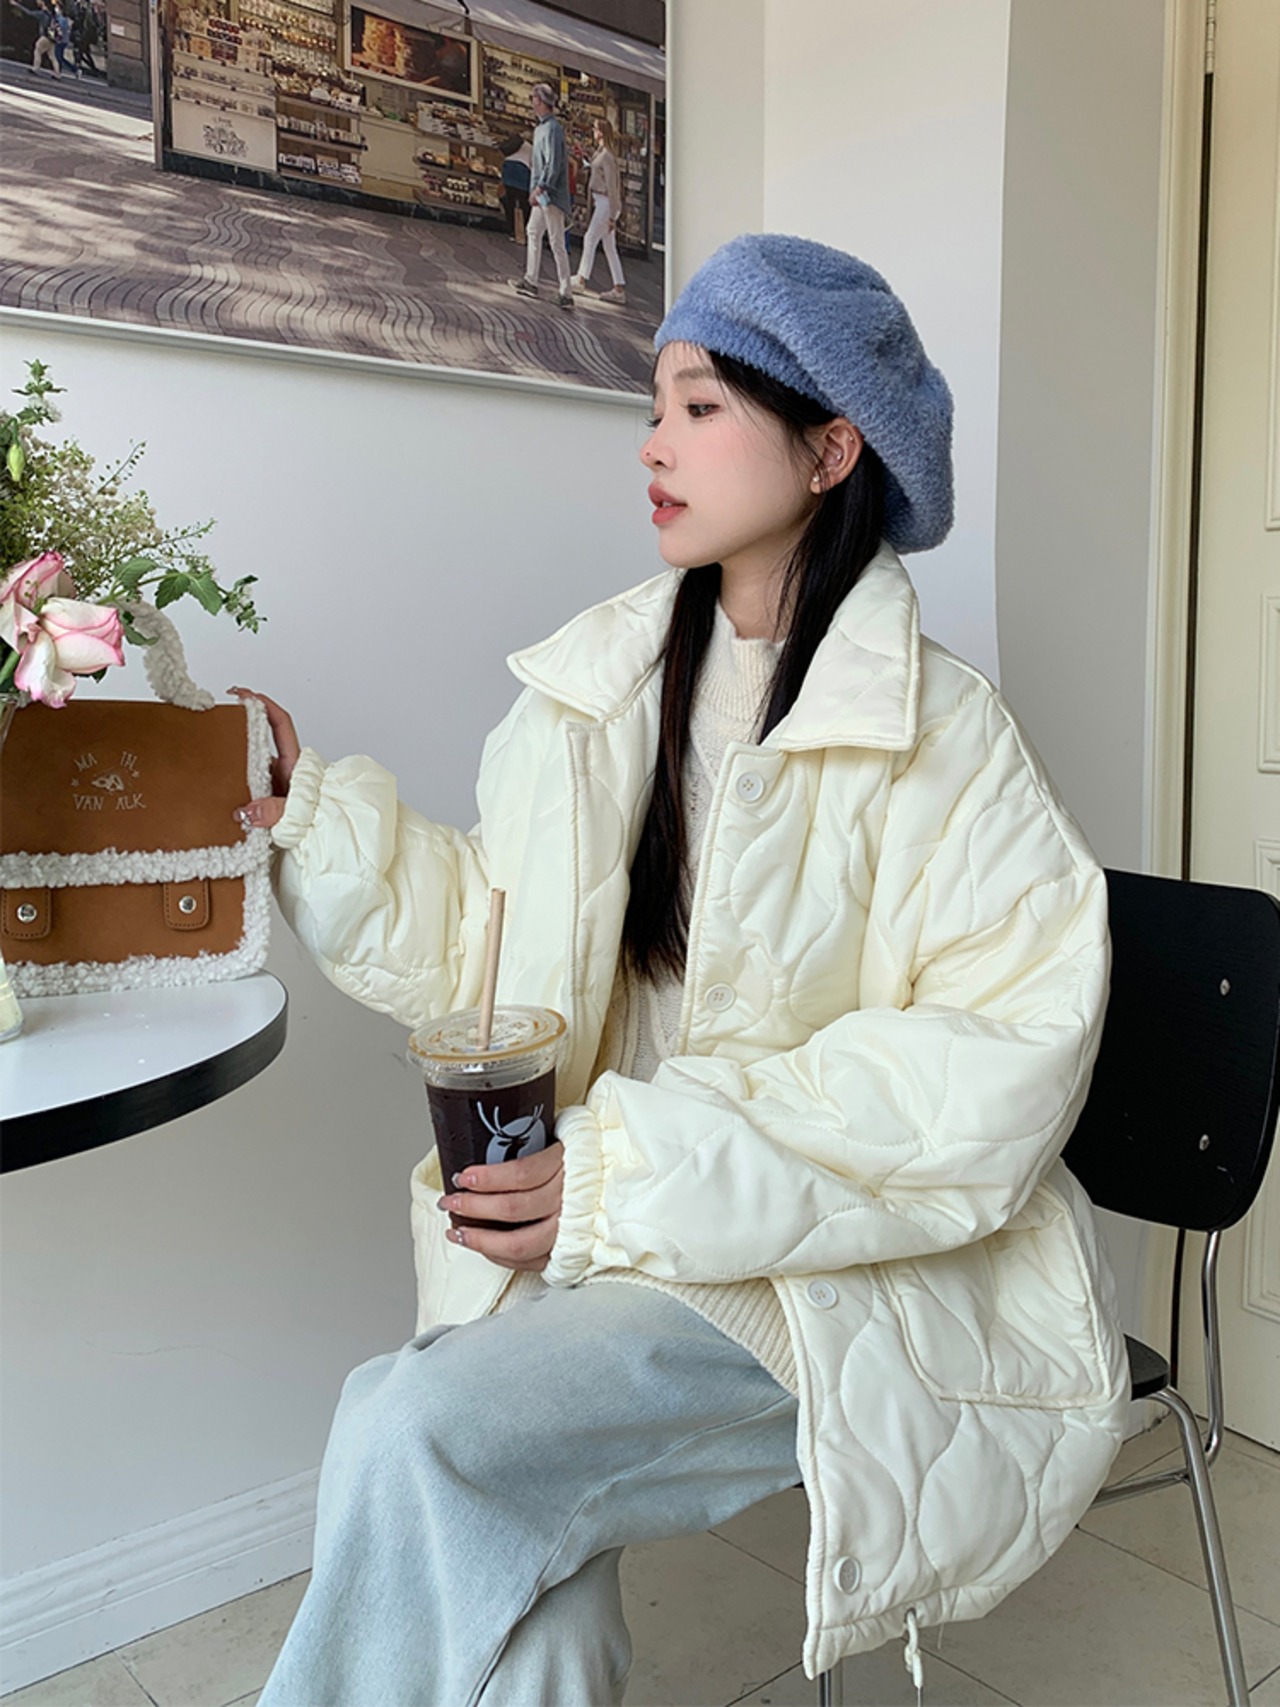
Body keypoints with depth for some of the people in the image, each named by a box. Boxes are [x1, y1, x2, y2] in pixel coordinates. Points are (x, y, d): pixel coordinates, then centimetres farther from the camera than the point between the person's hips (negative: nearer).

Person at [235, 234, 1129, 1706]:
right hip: (612, 1228, 4)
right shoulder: (604, 687, 6)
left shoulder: (938, 730, -10)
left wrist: (639, 1172, -21)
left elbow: (1001, 1064, -16)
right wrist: (305, 811, -1)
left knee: (420, 1441, -22)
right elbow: (488, 946, 10)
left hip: (863, 1269, -4)